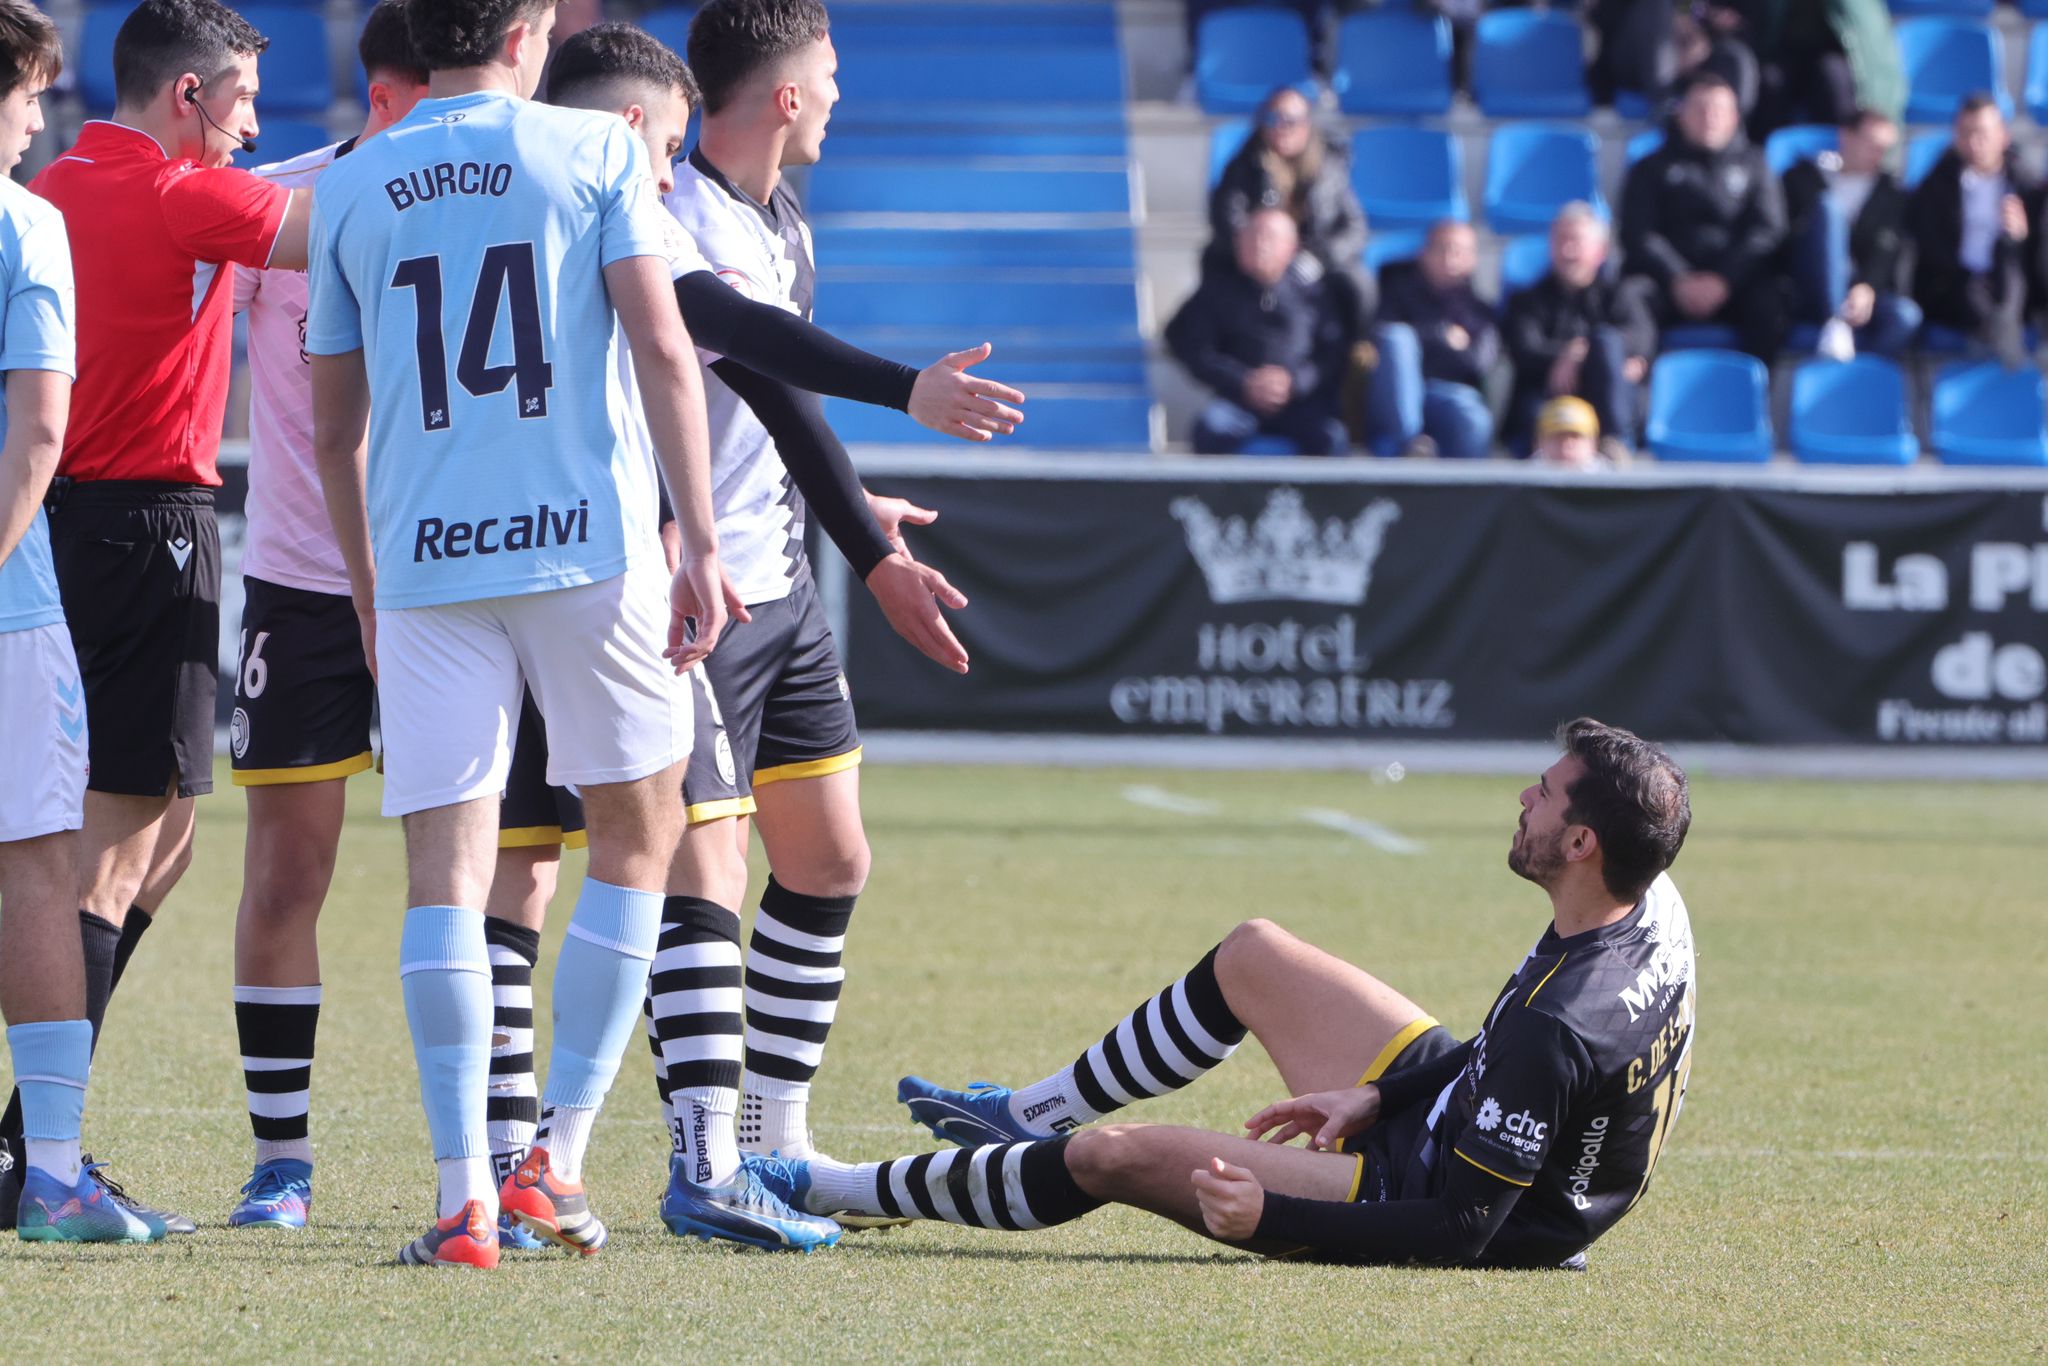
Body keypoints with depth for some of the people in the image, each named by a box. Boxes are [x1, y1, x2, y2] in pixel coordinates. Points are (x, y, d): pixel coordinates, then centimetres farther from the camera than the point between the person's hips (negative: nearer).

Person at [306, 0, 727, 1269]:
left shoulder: (349, 188, 11)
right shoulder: (594, 148, 3)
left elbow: (334, 425, 15)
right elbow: (663, 348, -6)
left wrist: (370, 594, 25)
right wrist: (702, 542, -4)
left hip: (424, 559, 2)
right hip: (591, 544, -2)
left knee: (448, 863, 0)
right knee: (639, 832, 12)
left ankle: (467, 1195, -8)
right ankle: (561, 1158, 7)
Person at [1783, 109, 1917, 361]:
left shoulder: (1891, 193, 15)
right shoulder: (1803, 178, 13)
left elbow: (1886, 253, -1)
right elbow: (1784, 242, 4)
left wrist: (1867, 288, -23)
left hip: (1862, 294, 1)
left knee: (1906, 315, -32)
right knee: (1829, 208, -26)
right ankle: (1836, 323, -42)